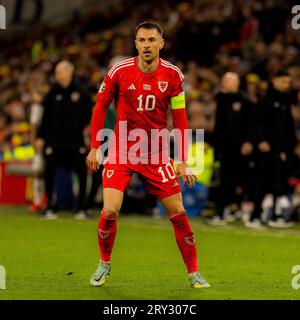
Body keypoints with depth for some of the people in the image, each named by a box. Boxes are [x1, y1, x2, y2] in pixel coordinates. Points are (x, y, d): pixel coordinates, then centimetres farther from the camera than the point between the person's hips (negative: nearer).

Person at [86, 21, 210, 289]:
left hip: (157, 154, 1)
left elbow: (180, 120, -1)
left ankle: (194, 274, 11)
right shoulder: (119, 71, -9)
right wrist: (94, 148, 0)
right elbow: (101, 107, 3)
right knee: (110, 210, -13)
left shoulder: (173, 75, -7)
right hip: (122, 150, -1)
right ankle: (104, 264, 13)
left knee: (178, 213, -2)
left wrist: (183, 162, -4)